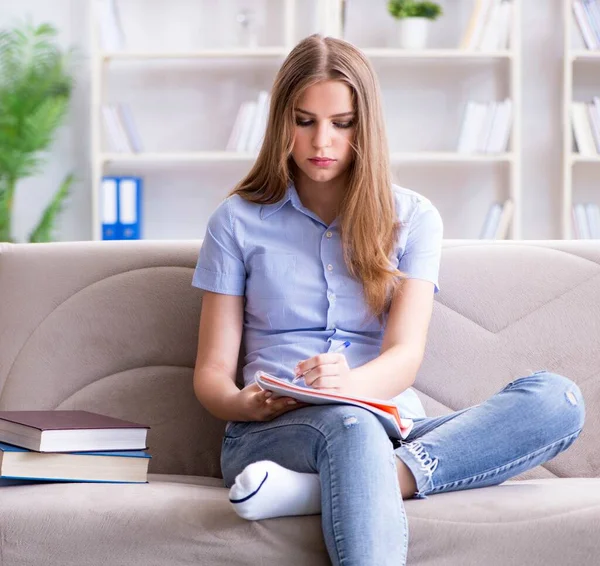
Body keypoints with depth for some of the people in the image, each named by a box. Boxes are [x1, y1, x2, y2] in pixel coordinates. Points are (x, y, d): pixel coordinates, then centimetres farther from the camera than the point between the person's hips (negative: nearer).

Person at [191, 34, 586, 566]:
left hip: (394, 430, 3)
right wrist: (244, 404, -19)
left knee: (557, 398, -25)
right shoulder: (238, 222, 10)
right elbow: (211, 373, 7)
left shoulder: (412, 217, 12)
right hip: (273, 435, -2)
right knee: (351, 425, -39)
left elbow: (405, 357, -2)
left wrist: (347, 381, -26)